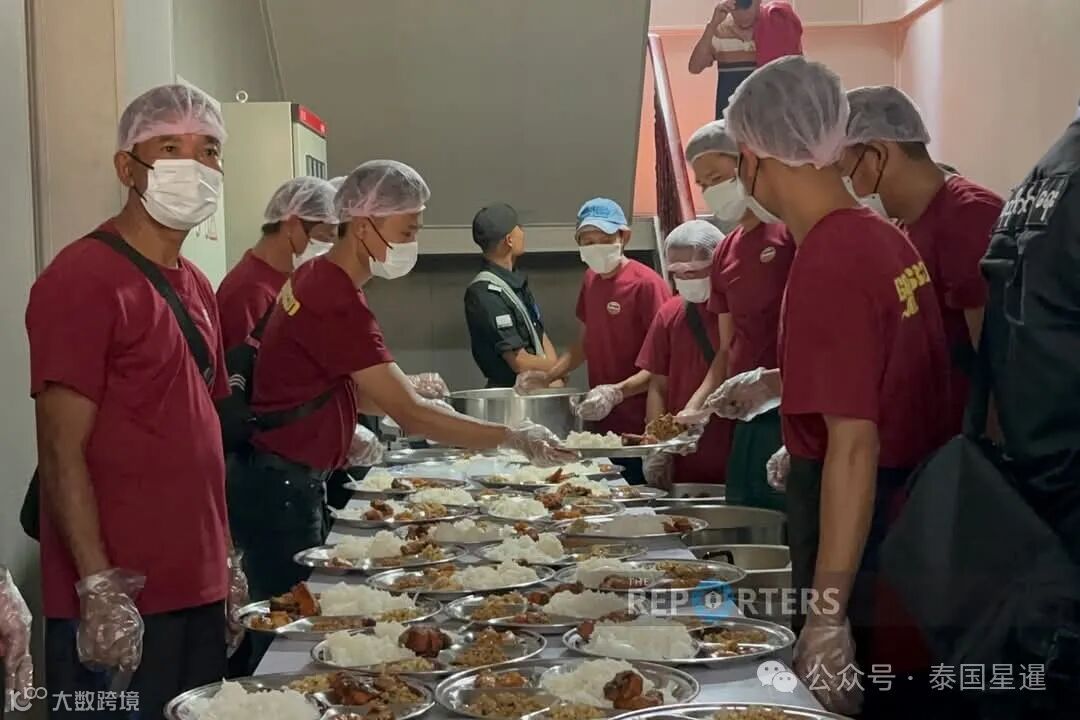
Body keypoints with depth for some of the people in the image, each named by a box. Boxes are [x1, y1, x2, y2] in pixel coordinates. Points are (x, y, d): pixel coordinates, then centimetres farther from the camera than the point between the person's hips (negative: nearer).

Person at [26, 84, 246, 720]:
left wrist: (226, 560, 15)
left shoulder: (197, 287, 13)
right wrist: (99, 588, -20)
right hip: (120, 602, -8)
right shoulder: (84, 278, -12)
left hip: (198, 588, 8)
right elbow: (62, 452, -16)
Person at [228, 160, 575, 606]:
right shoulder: (338, 304, -23)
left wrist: (404, 392, 2)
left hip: (279, 479, 10)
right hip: (279, 487, -10)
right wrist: (513, 438, -20)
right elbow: (412, 417, -24)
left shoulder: (317, 277, 8)